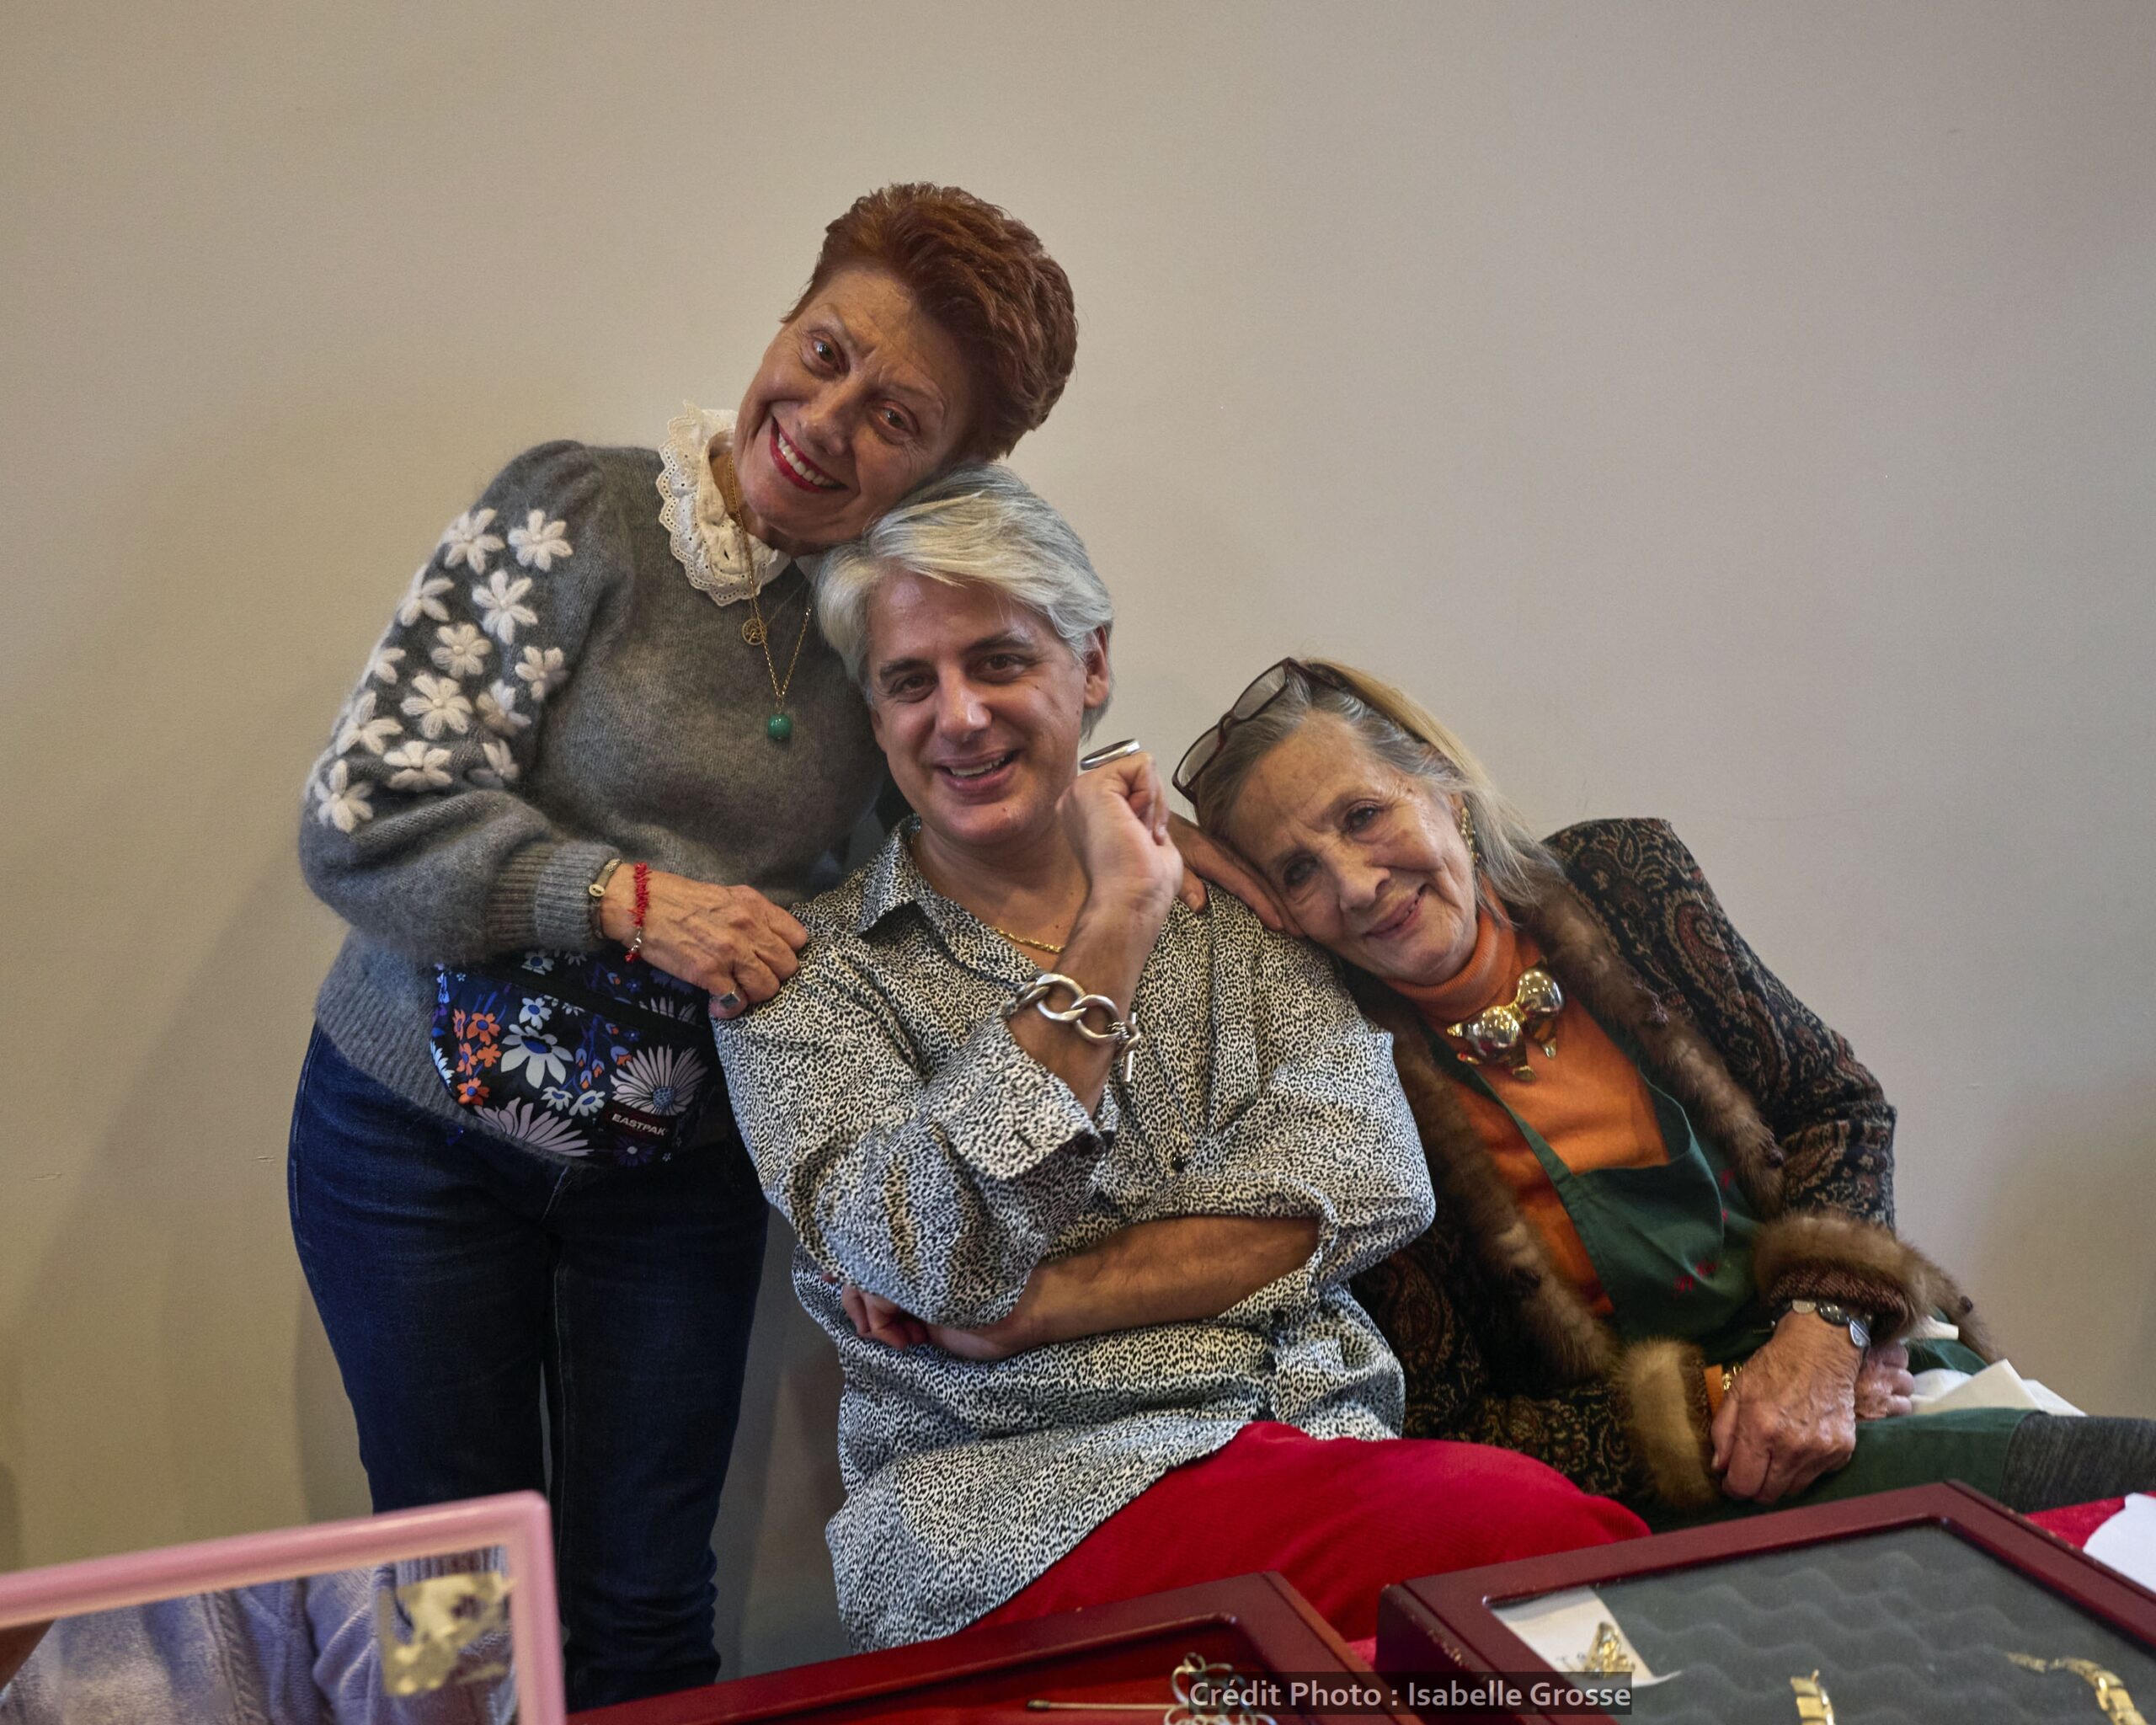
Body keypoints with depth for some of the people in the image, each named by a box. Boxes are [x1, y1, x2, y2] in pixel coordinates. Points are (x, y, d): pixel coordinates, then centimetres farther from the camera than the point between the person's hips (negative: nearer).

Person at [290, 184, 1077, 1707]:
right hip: (421, 1130, -2)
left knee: (647, 1606, 13)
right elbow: (364, 819, -17)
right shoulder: (579, 515, -14)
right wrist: (632, 899, -25)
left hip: (682, 1164, 2)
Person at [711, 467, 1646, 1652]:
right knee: (1533, 1529, -32)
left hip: (1312, 1428, 5)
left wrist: (1028, 1304, -10)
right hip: (1019, 1498, -5)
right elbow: (930, 1263, -12)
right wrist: (1116, 926, -14)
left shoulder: (1231, 900, 12)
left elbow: (1367, 1181, -2)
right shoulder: (808, 976, 4)